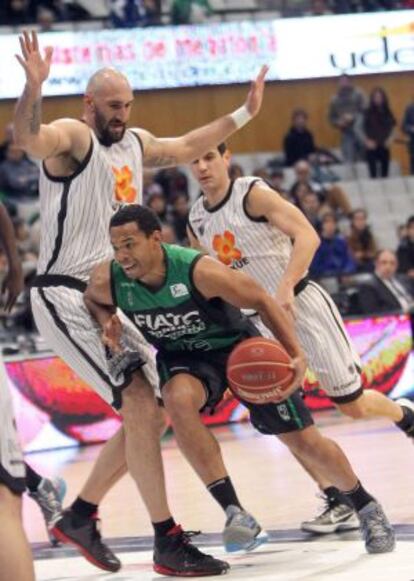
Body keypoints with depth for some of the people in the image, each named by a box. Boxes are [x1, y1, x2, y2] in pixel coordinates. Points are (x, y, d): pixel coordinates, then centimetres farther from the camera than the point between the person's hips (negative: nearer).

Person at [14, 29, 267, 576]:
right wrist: (34, 85, -52)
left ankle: (79, 517, 22)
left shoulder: (135, 143, 13)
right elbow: (26, 138, -34)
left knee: (147, 414, 10)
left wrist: (243, 114, 28)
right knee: (139, 405, -17)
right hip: (65, 297, -9)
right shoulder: (72, 136, -12)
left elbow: (185, 148, 31)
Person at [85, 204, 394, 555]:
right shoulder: (108, 281, -22)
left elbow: (262, 301, -20)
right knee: (178, 399, -35)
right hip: (184, 358, 2)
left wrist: (296, 356, -30)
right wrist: (108, 323, -18)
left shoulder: (199, 271, -34)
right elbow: (93, 301, 4)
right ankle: (233, 511, -29)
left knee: (305, 441, 1)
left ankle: (366, 507, 30)